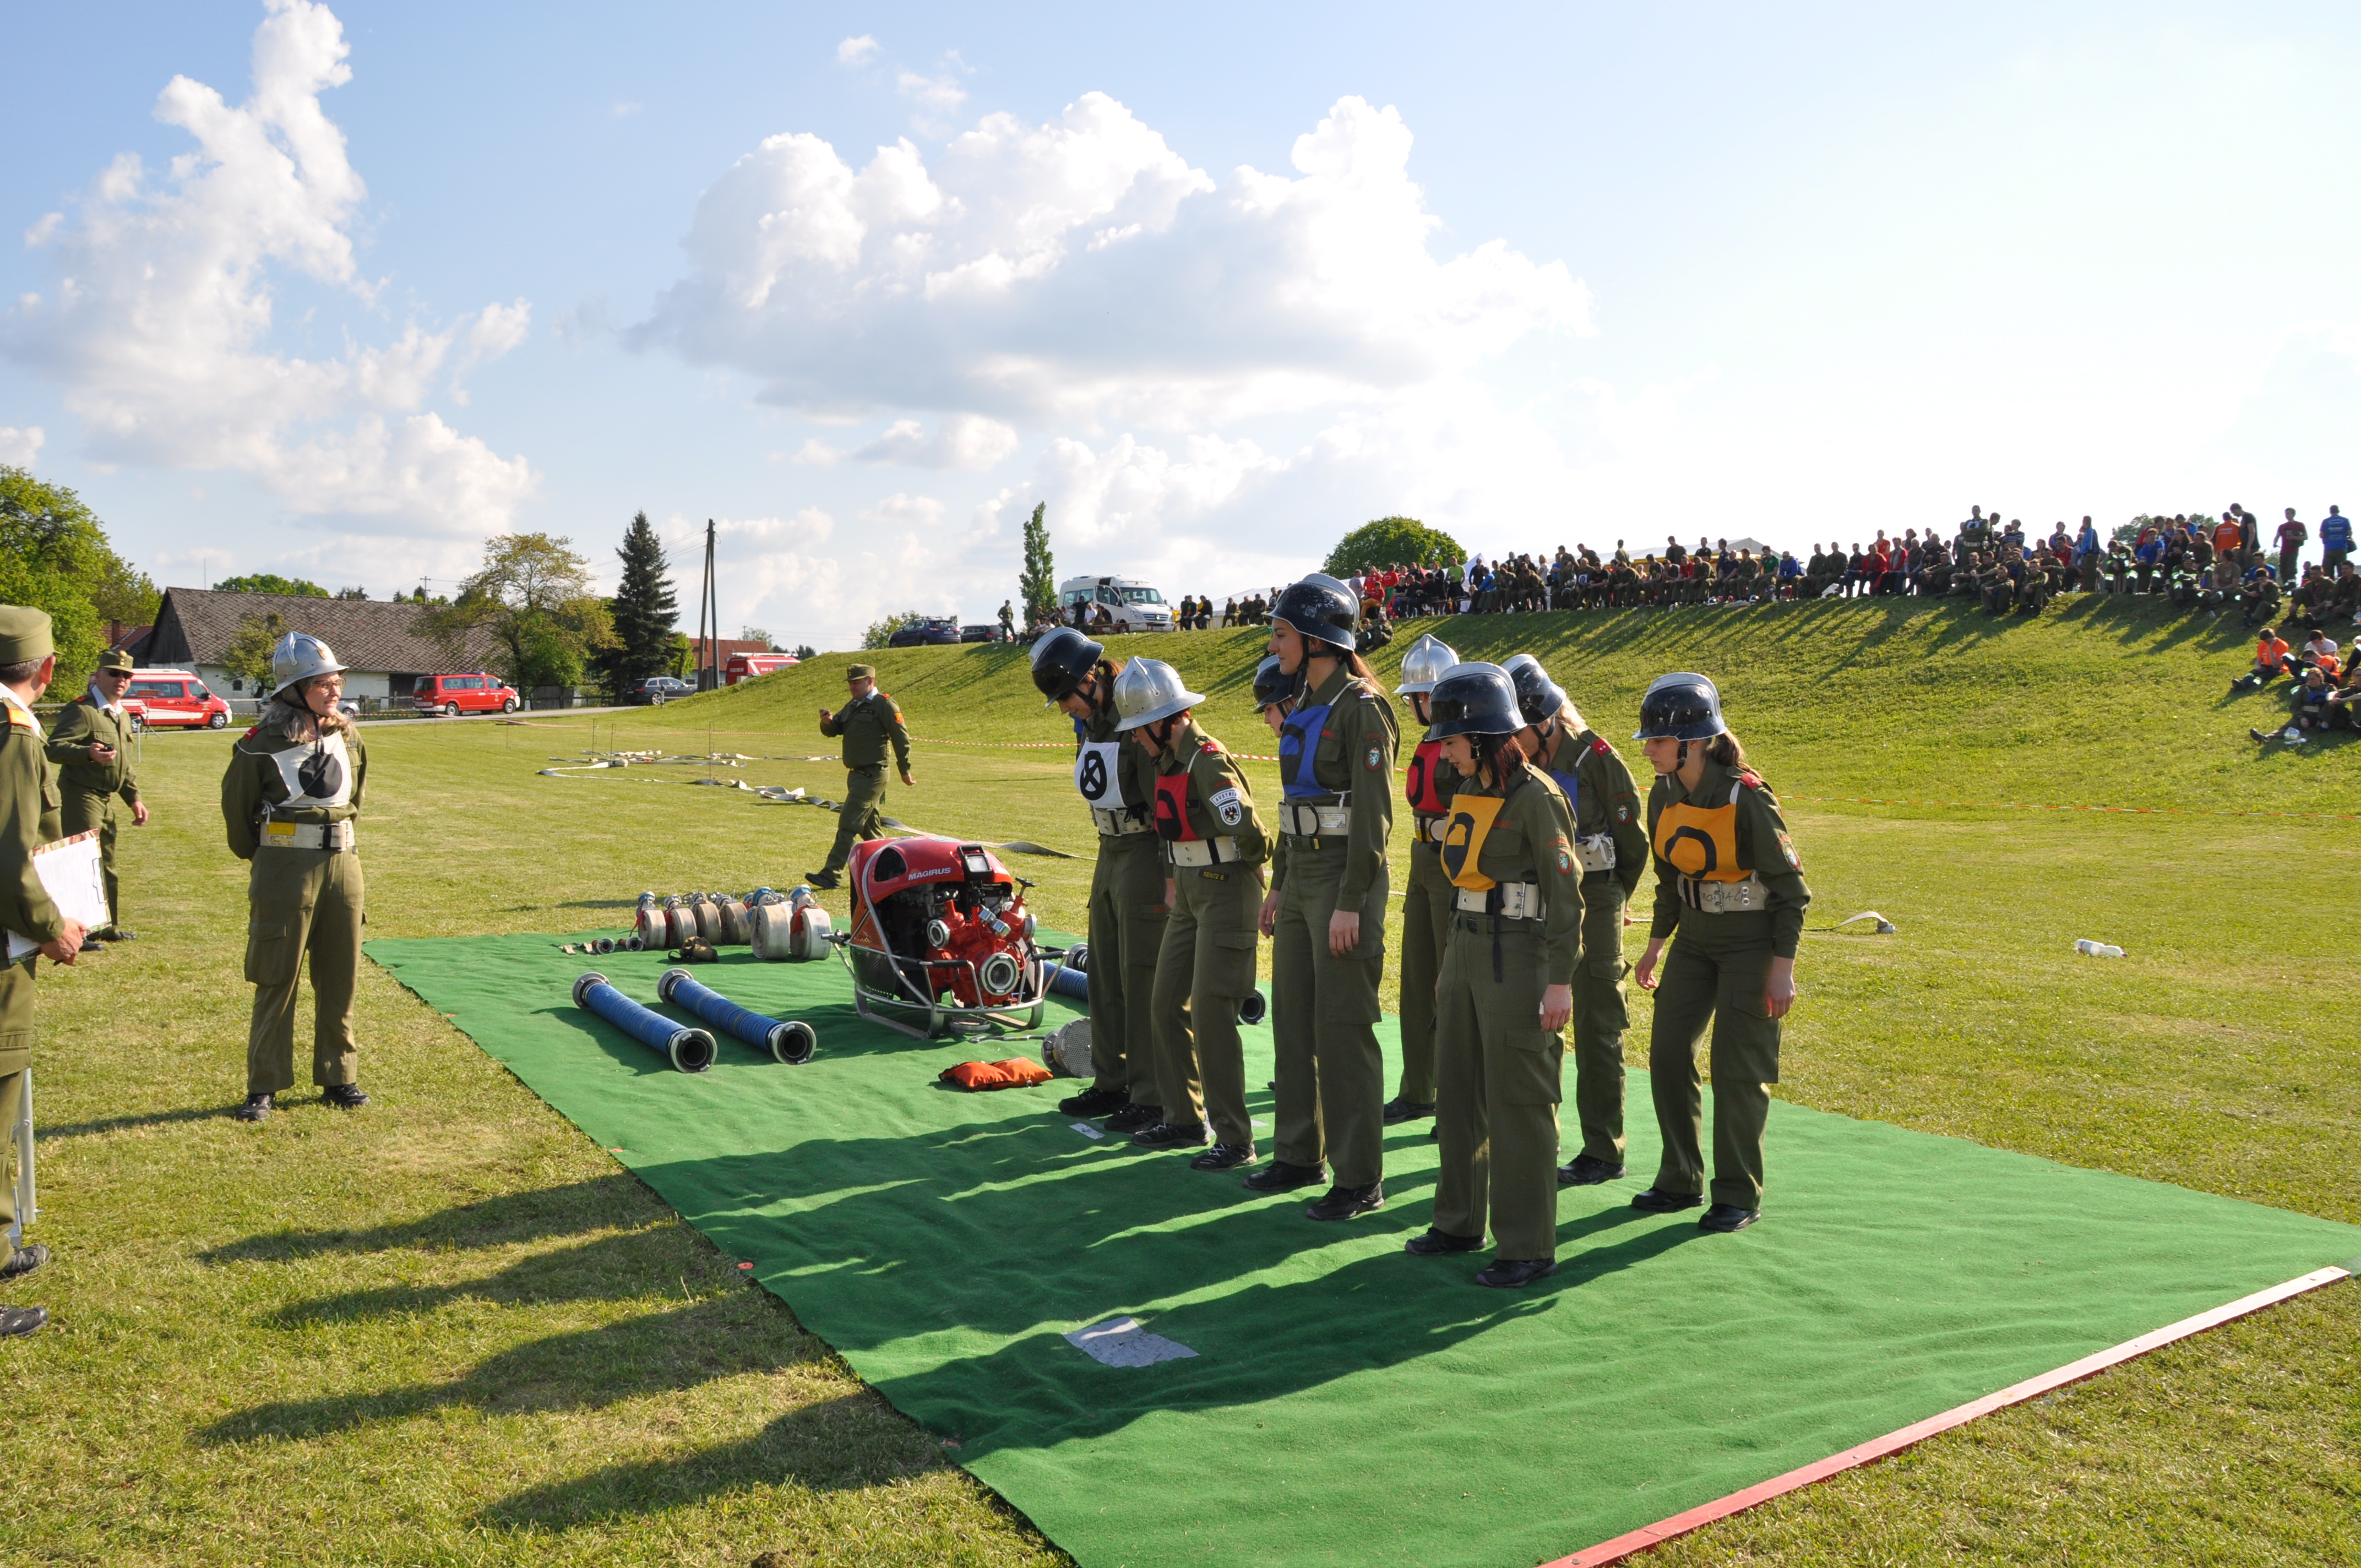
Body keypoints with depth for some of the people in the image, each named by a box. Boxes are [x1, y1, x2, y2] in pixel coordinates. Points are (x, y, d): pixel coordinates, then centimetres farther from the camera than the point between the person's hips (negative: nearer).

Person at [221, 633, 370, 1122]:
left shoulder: (348, 739, 5)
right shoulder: (262, 745, -10)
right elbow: (237, 808, 3)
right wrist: (265, 861, 12)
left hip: (342, 865, 5)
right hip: (284, 871, -4)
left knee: (340, 979, 10)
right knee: (276, 981, 3)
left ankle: (339, 1077, 21)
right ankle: (263, 1086, 13)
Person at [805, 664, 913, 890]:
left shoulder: (884, 705, -9)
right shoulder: (851, 706, 17)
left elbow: (901, 738, -11)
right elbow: (833, 731, 14)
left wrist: (905, 771, -11)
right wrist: (828, 723, -10)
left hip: (872, 776, -9)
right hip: (856, 774, 9)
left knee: (848, 823, -12)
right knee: (869, 827, 15)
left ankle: (831, 874, -13)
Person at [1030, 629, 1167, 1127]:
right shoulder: (1091, 721, 10)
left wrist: (1174, 874, -20)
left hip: (1146, 854, -9)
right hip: (1110, 851, 10)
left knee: (1143, 979, -5)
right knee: (1105, 974, 15)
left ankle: (1152, 1097, 4)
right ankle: (1112, 1082, 27)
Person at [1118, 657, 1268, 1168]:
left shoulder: (1209, 761, -21)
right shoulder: (1168, 760, 9)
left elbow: (1248, 832, -25)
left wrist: (1241, 871, -9)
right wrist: (1174, 878, 15)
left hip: (1227, 891, -10)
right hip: (1190, 894, 10)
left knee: (1211, 1013, -9)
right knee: (1168, 1003, 12)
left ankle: (1235, 1140, 1)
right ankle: (1185, 1120, 26)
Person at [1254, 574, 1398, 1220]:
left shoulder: (1361, 707, -14)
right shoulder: (1306, 705, 13)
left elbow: (1373, 814, -18)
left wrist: (1350, 904, -20)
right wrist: (1278, 884, 18)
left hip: (1344, 879, -9)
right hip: (1301, 875, 9)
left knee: (1343, 1028, -3)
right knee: (1293, 1020, 15)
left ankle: (1360, 1178, 8)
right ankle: (1299, 1153, 29)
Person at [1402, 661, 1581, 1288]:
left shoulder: (1535, 797, -14)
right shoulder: (1467, 792, 10)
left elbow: (1566, 894, -14)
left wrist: (1560, 980, -17)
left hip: (1517, 959, -8)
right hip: (1466, 950, 9)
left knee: (1519, 1105, -1)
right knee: (1459, 1092, 15)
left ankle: (1529, 1248, 10)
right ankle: (1460, 1222, 30)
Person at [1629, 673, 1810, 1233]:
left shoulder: (1747, 798, -21)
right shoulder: (1664, 795, -1)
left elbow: (1790, 889, -15)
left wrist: (1782, 970, -17)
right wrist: (1655, 947, 14)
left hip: (1750, 944, -7)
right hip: (1695, 939, 7)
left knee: (1738, 1066, -4)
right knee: (1668, 1051, 4)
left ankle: (1739, 1196, 11)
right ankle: (1680, 1181, 19)